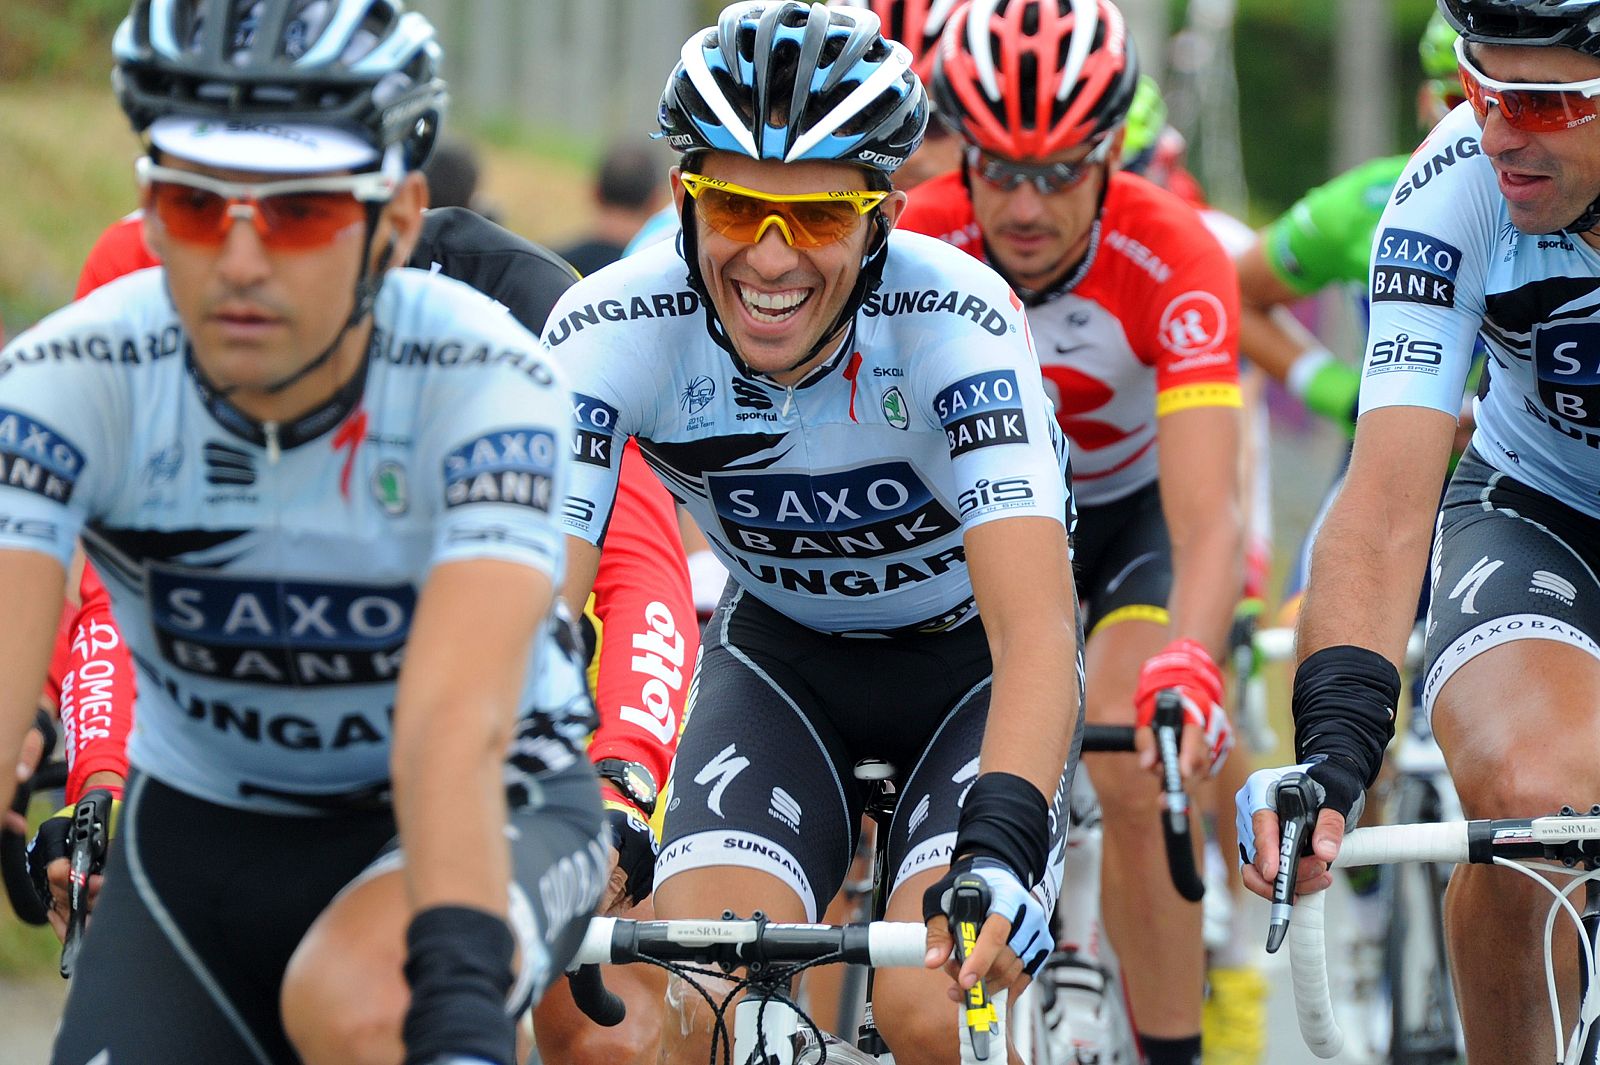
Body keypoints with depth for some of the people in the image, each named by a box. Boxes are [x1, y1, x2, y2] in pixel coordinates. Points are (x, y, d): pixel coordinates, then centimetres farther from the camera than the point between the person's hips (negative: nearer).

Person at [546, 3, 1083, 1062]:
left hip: (969, 655, -2)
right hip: (782, 652, 2)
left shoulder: (953, 320, -33)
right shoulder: (611, 330, -26)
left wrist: (999, 846, -59)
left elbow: (1035, 631, -42)